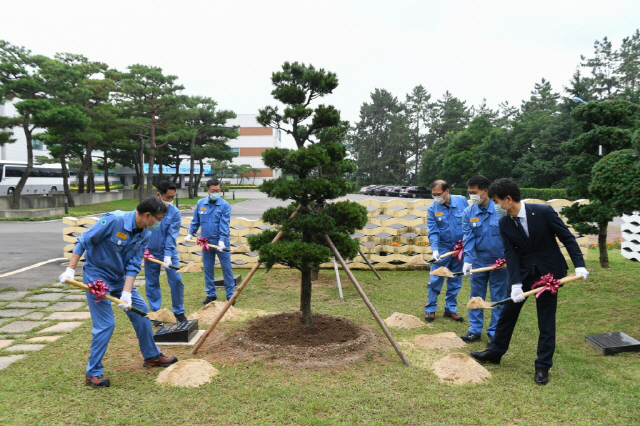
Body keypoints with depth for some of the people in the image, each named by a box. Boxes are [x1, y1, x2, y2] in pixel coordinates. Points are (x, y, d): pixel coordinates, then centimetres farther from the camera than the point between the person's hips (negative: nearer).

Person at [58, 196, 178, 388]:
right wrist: (71, 269, -16)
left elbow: (133, 265, -8)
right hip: (97, 276, -7)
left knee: (141, 312, 9)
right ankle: (93, 372, 9)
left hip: (120, 278, 7)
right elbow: (84, 241, -17)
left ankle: (152, 356, 26)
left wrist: (127, 293, -17)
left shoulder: (145, 234, -6)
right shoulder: (113, 220, -25)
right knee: (106, 325, -9)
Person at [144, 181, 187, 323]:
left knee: (176, 280, -3)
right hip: (151, 253, 1)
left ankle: (179, 312, 13)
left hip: (169, 252, 0)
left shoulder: (175, 212, -8)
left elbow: (172, 235, -12)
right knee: (151, 283, 9)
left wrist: (168, 255, -20)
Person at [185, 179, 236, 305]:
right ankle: (211, 294, 24)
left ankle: (230, 295, 11)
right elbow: (195, 221, 13)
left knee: (227, 269, 2)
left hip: (221, 243, -3)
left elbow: (224, 225, -15)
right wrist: (190, 234, 7)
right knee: (208, 269, 11)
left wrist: (222, 240, -23)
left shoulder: (225, 205, -8)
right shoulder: (200, 204, 3)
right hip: (206, 242, 4)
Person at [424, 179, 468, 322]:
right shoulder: (432, 209, -7)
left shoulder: (462, 201, -5)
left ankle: (451, 309, 23)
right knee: (435, 280, -2)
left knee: (455, 281, 11)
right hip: (442, 249, -1)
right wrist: (434, 249, -24)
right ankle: (430, 309, 11)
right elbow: (433, 232, -10)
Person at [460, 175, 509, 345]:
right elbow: (468, 237, -6)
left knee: (498, 298, 8)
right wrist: (467, 260, -15)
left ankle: (495, 332, 21)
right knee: (476, 297, 11)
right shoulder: (469, 212, -6)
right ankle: (475, 330, 23)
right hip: (478, 261, 3)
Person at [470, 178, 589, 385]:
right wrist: (515, 284, -17)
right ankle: (495, 352, 28)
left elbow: (567, 237, -11)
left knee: (546, 320, 3)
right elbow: (510, 253, -10)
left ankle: (543, 366, 16)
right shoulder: (504, 223, -7)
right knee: (508, 312, 11)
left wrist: (579, 265, -17)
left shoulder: (543, 211, -19)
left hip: (548, 272, -4)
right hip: (523, 272, 4)